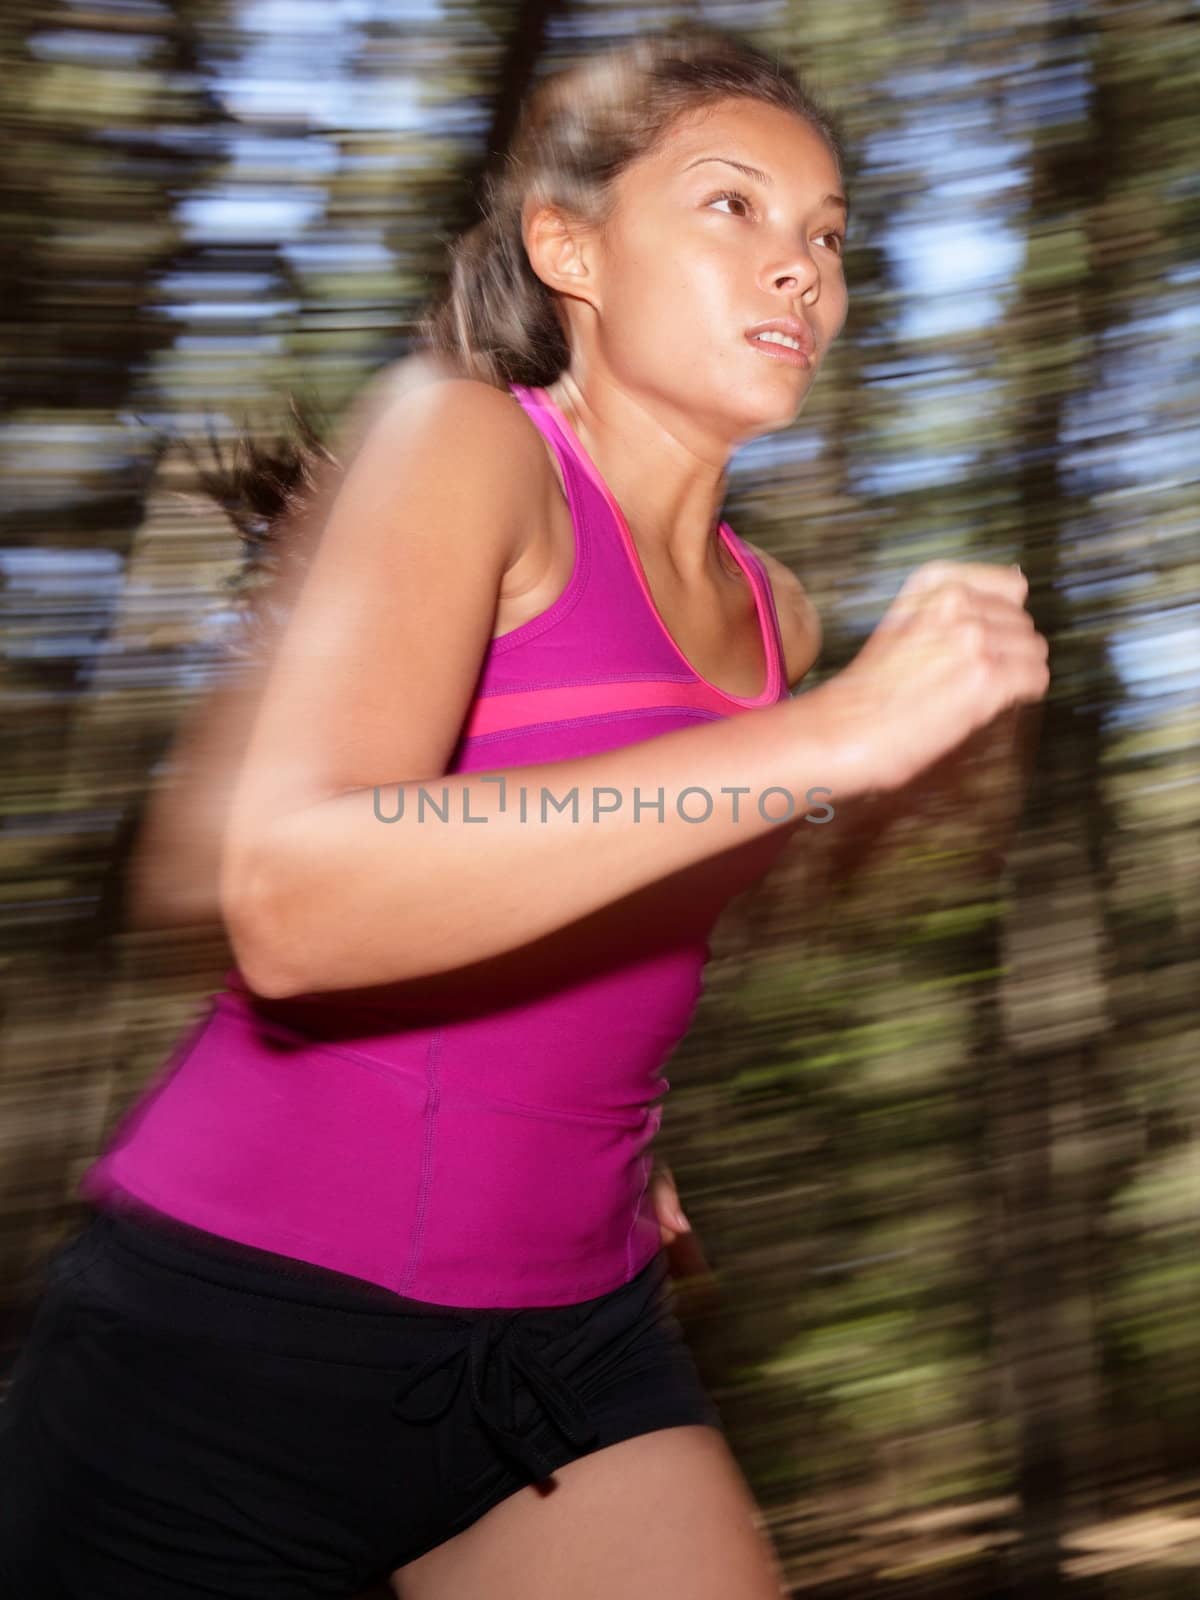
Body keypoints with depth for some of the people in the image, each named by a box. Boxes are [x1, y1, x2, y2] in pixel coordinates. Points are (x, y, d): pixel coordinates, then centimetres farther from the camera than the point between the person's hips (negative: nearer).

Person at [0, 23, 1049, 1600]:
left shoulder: (776, 612, 8)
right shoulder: (465, 438, -11)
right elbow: (290, 907, -27)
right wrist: (824, 736, -31)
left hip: (574, 1338, 6)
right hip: (244, 1334, -5)